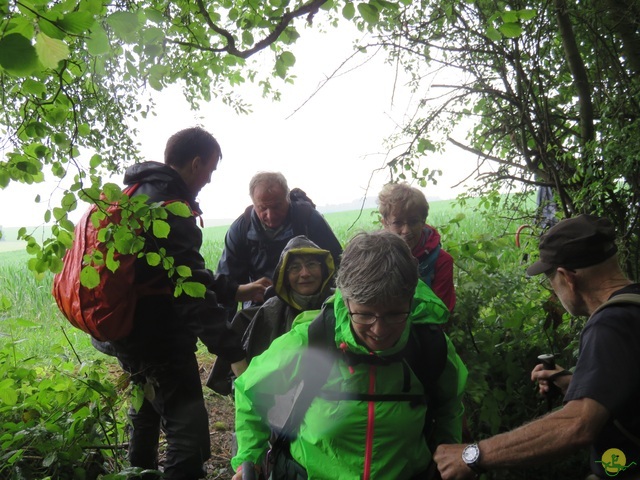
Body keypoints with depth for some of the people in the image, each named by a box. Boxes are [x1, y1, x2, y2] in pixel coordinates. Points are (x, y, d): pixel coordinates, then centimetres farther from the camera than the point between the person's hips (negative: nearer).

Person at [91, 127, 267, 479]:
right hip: (157, 335, -11)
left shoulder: (138, 194, 12)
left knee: (148, 413, 29)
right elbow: (192, 291, -26)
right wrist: (234, 354, -26)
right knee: (190, 437, -7)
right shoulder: (168, 205, -20)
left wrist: (235, 290, 18)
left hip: (124, 329, 11)